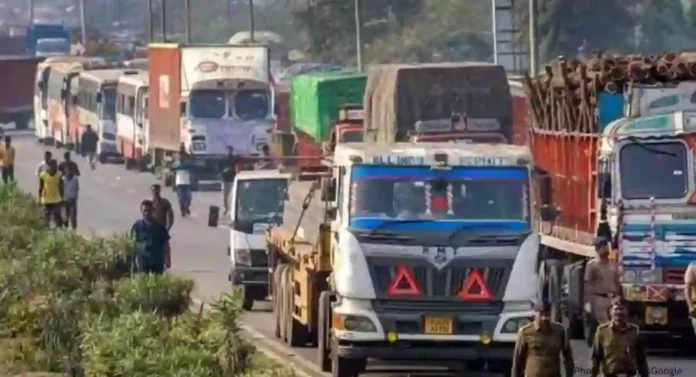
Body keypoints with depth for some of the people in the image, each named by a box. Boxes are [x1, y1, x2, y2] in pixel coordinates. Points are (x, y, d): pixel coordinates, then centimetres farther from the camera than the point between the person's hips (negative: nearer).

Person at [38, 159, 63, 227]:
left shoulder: (59, 175, -3)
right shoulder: (43, 175, -9)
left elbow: (61, 188, 6)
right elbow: (40, 188, -2)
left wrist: (62, 198, 7)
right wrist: (40, 198, -3)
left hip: (56, 200, 1)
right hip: (46, 200, -1)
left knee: (57, 216, -1)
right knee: (46, 217, 6)